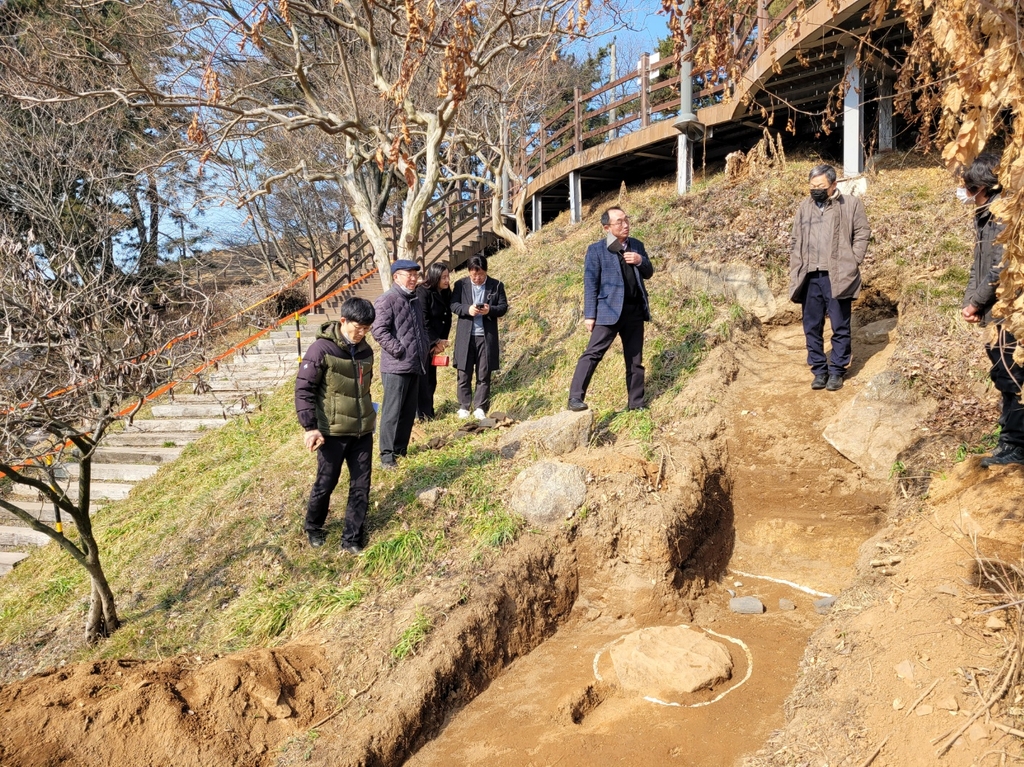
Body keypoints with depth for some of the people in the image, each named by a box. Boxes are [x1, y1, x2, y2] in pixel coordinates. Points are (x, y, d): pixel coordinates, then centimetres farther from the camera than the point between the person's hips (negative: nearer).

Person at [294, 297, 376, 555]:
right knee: (325, 483, 9)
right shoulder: (322, 349, -14)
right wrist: (310, 426, -19)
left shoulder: (365, 350, 5)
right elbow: (303, 389, -13)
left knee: (361, 485, 7)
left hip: (362, 431, 5)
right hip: (332, 432, -5)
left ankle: (352, 538, 20)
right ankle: (313, 527, 34)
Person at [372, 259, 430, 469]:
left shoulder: (414, 300, 17)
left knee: (409, 411, 13)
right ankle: (387, 454, 1)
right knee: (392, 411, -5)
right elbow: (379, 331, -19)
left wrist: (425, 351, 15)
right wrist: (399, 351, -18)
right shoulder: (387, 300, -11)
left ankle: (401, 449, 23)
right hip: (396, 367, -8)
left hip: (415, 366, 9)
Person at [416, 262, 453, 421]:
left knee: (431, 379, 12)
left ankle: (428, 411, 23)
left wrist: (441, 341, -4)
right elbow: (423, 321, -18)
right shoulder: (423, 292, -17)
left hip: (433, 343, 7)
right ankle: (422, 413, 7)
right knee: (421, 378, -2)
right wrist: (436, 341, -12)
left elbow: (448, 319, 6)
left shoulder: (447, 293, 4)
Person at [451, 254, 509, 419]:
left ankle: (480, 407, 14)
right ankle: (464, 407, 16)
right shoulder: (460, 285, 4)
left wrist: (490, 310, -18)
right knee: (464, 373, 5)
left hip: (487, 336, 0)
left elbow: (503, 306, 2)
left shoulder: (496, 286, 4)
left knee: (484, 374, 4)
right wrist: (467, 309, -20)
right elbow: (453, 305, 0)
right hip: (465, 336, 0)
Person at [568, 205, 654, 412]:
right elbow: (590, 284, -5)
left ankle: (636, 403, 19)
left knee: (635, 359, 10)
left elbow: (648, 273, 17)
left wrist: (640, 261, -5)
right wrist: (589, 315, -11)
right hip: (609, 311, -5)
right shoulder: (596, 250, -2)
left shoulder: (636, 245, 13)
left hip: (635, 311, 5)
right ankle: (575, 398, -11)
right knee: (593, 353, -13)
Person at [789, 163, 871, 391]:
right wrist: (795, 270, 5)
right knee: (812, 327, 7)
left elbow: (862, 234, 2)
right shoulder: (804, 206, 12)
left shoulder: (851, 204, 2)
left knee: (840, 327, 3)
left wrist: (852, 262, -7)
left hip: (837, 276, -3)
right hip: (810, 276, 3)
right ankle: (819, 370, 17)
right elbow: (795, 241, 14)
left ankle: (837, 370, 12)